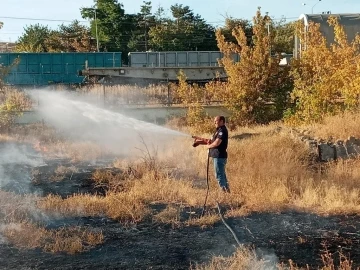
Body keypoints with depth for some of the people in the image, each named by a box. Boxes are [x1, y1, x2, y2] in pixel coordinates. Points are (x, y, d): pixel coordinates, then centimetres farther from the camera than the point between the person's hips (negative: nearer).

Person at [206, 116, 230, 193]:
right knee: (222, 174, 17)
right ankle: (227, 190, 24)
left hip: (219, 156, -11)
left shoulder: (222, 130, -15)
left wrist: (209, 146, -8)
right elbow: (214, 141, 22)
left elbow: (217, 143, -24)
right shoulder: (219, 130, 17)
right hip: (217, 155, 11)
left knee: (219, 175, -8)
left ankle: (224, 190, -6)